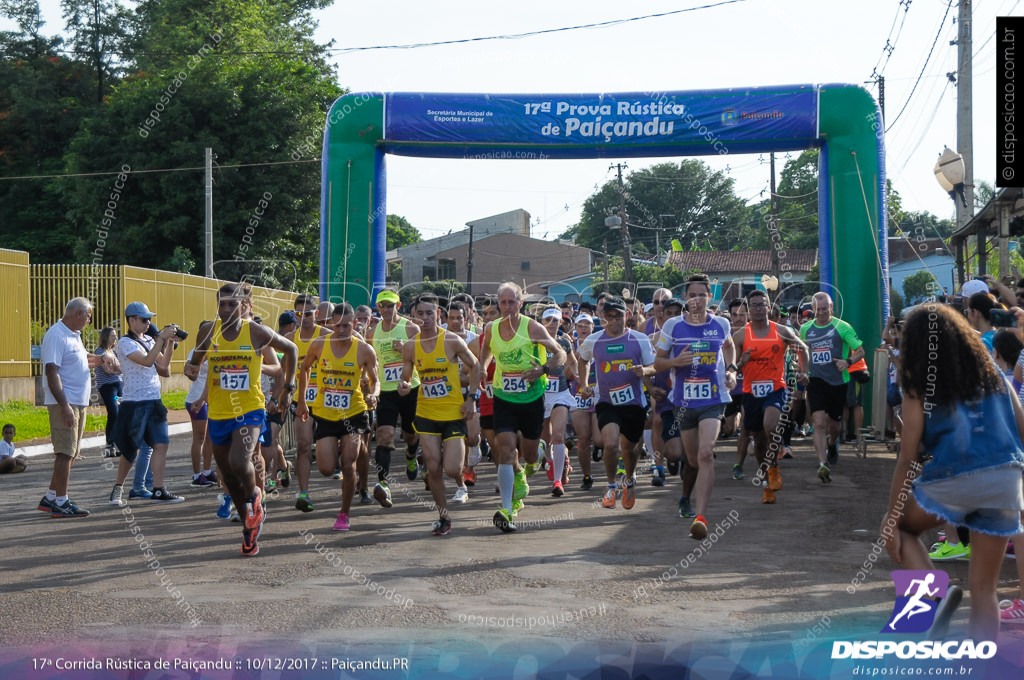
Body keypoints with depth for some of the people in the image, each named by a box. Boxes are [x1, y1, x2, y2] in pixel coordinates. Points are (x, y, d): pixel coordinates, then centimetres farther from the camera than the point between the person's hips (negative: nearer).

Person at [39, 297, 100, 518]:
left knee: (70, 454, 13)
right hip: (64, 403, -10)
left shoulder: (74, 335, 16)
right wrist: (65, 406, -26)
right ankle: (60, 503, -3)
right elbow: (52, 371, -21)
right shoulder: (56, 335, -14)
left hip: (78, 403, 10)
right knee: (65, 453, -7)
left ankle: (50, 498, 21)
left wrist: (88, 362, 11)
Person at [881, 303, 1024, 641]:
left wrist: (891, 519, 3)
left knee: (897, 526, 24)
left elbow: (908, 459, -1)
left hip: (953, 484, -4)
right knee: (984, 589, 12)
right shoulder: (992, 372, 14)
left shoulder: (919, 387, 2)